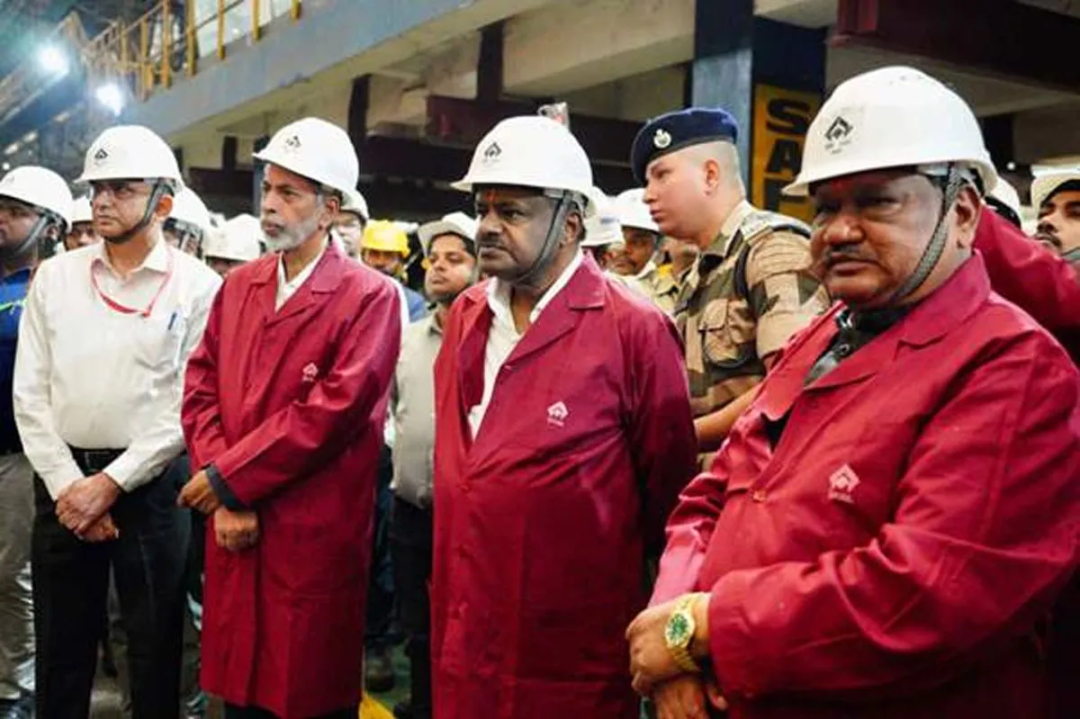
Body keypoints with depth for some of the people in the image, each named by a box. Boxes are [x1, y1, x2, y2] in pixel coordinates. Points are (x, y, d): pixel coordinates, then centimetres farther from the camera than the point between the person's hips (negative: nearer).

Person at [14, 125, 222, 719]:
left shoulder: (198, 287, -5)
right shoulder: (54, 276, 5)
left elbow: (192, 404, -9)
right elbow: (30, 393, 3)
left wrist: (112, 482, -11)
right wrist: (66, 484, -6)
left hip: (149, 486, -3)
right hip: (63, 482, 3)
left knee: (154, 647, 9)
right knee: (60, 646, 15)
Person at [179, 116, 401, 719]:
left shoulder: (370, 297, -10)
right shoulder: (238, 286, 10)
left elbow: (332, 411, -18)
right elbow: (201, 389, 5)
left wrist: (227, 479, -13)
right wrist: (222, 500, -8)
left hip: (315, 540, -5)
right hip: (234, 531, 6)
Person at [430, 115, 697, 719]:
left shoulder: (634, 329, -14)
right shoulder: (466, 316, 6)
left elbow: (667, 485, -5)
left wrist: (613, 565, 7)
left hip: (572, 655, -5)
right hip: (461, 639, 6)